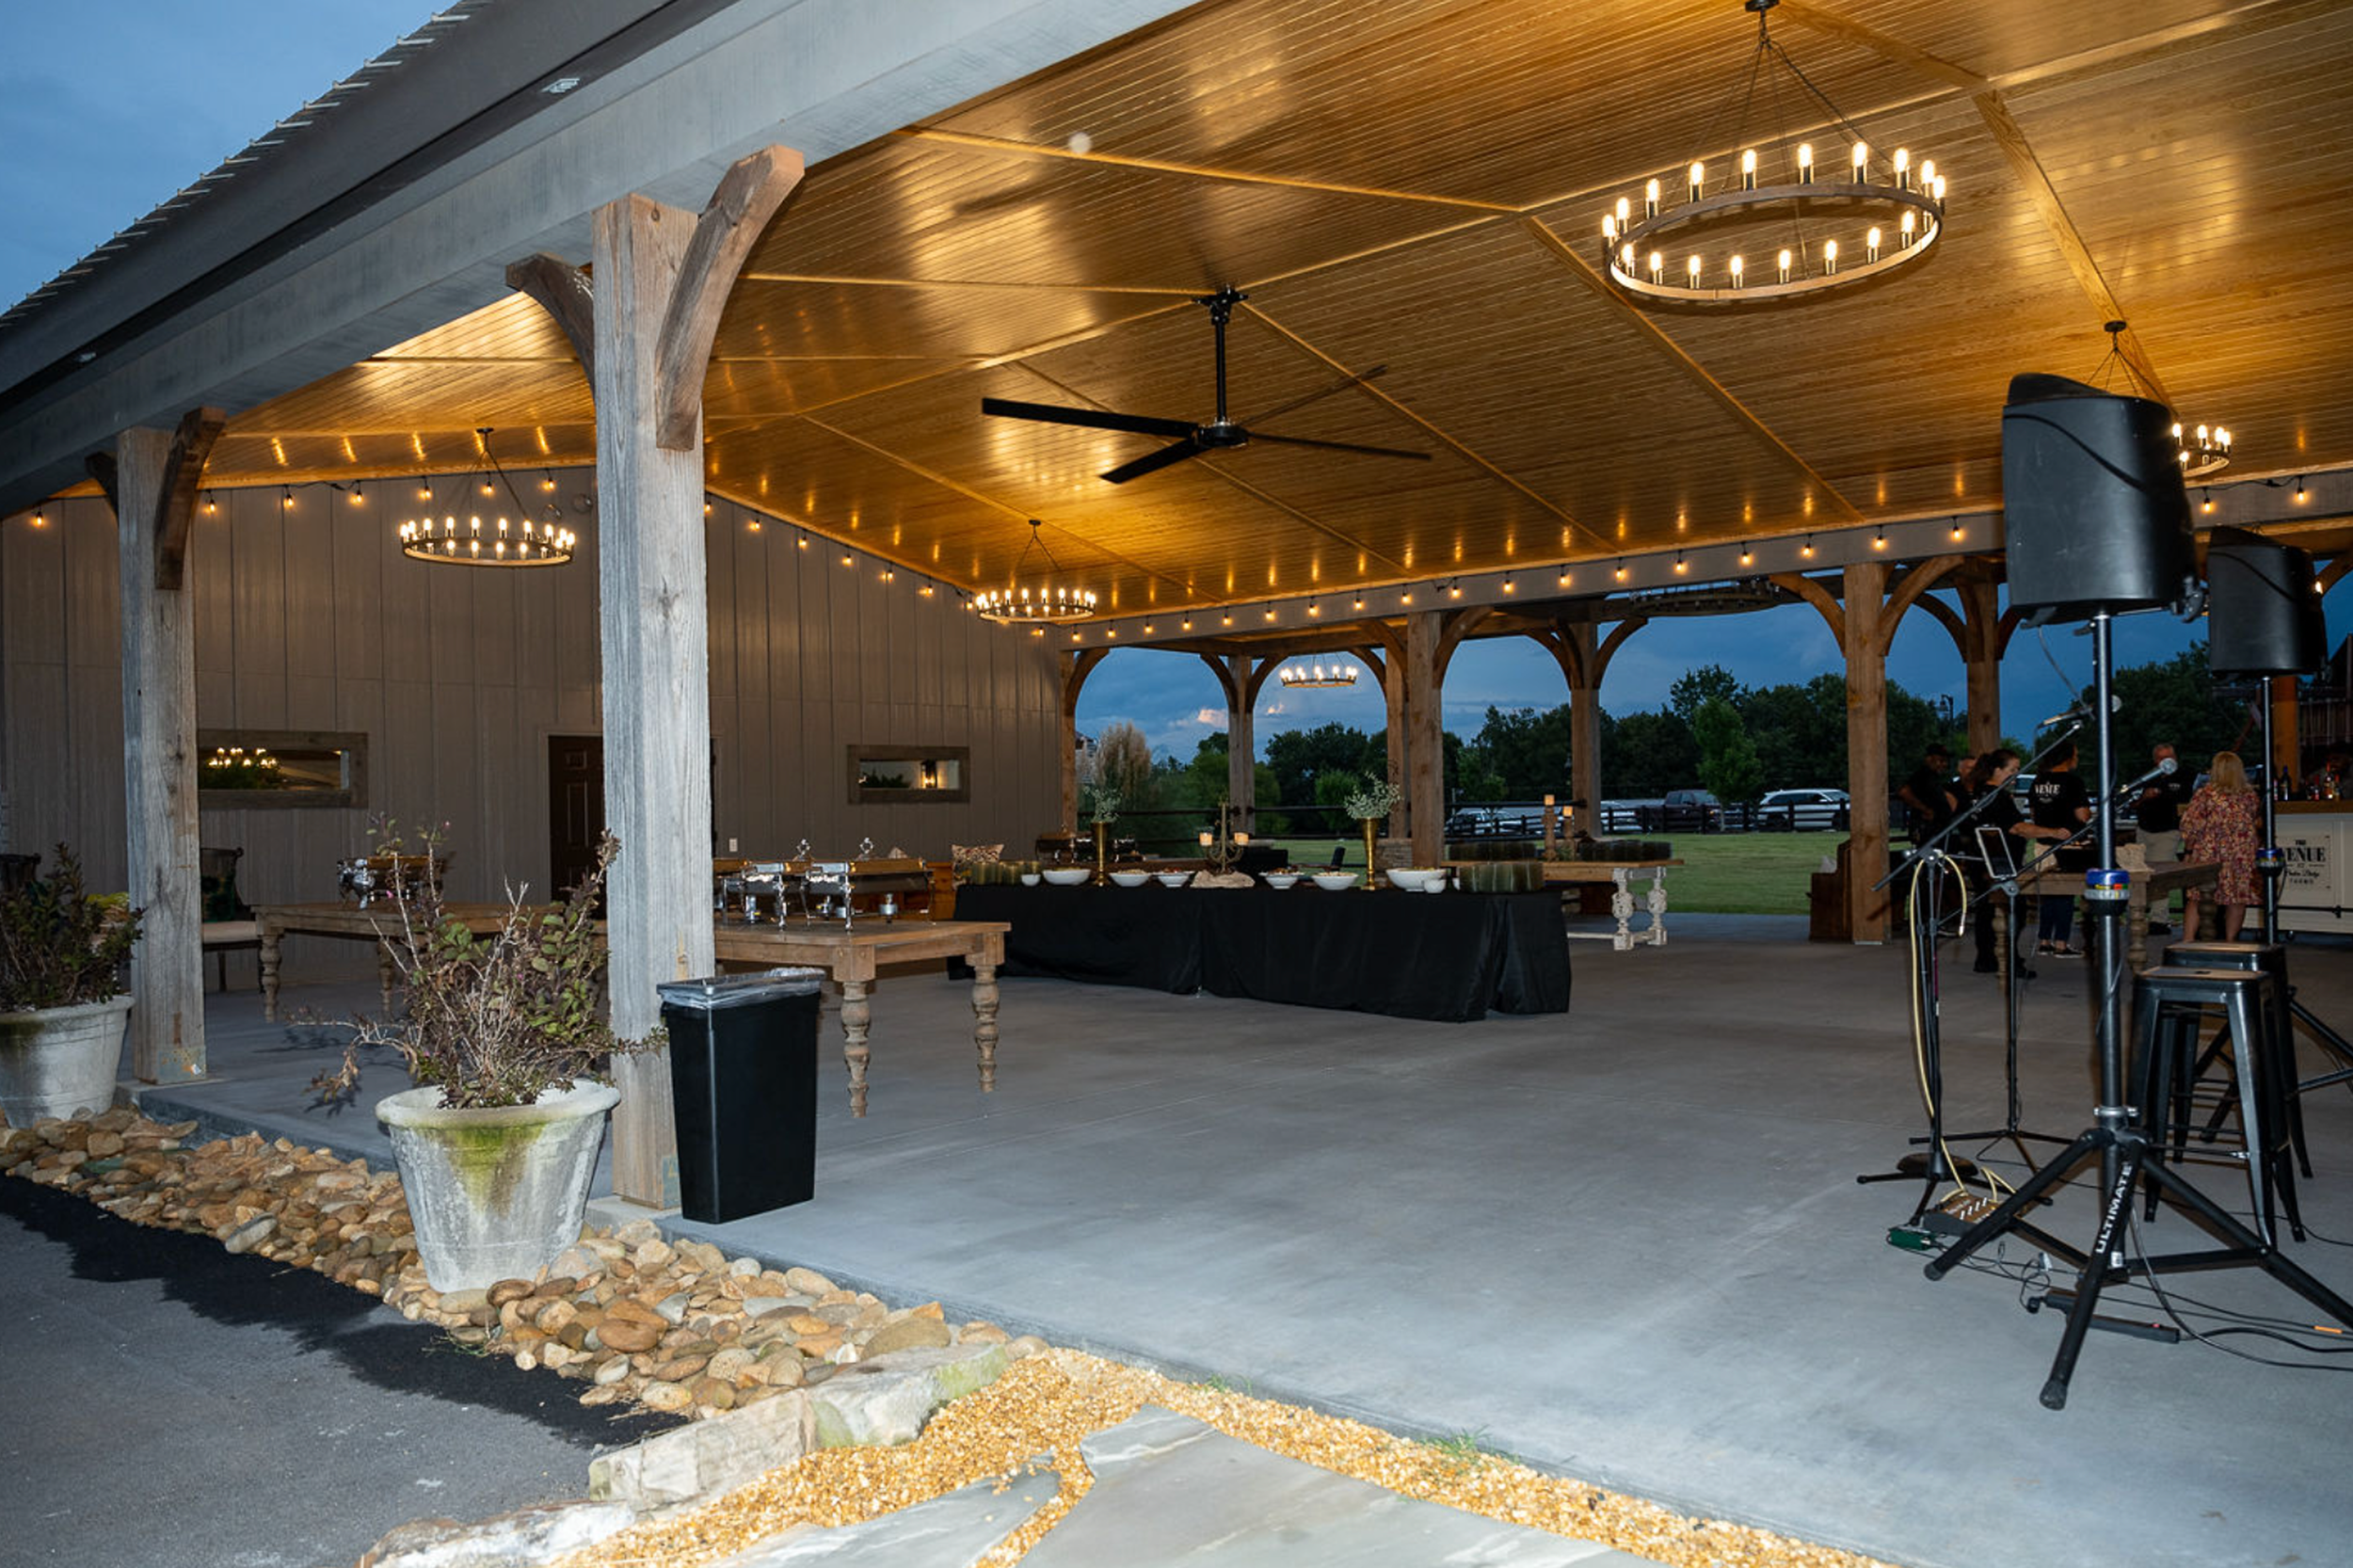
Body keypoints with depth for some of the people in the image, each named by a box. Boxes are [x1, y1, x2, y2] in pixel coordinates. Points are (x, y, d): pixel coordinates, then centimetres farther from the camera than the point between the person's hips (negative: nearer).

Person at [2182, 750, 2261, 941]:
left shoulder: (2205, 794, -7)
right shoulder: (2250, 796, 4)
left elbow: (2189, 825, -8)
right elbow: (2259, 825, 14)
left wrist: (2188, 851, 2)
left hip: (2207, 855, -3)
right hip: (2241, 858, 3)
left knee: (2195, 898, 3)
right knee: (2237, 900, 11)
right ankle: (2230, 940, 15)